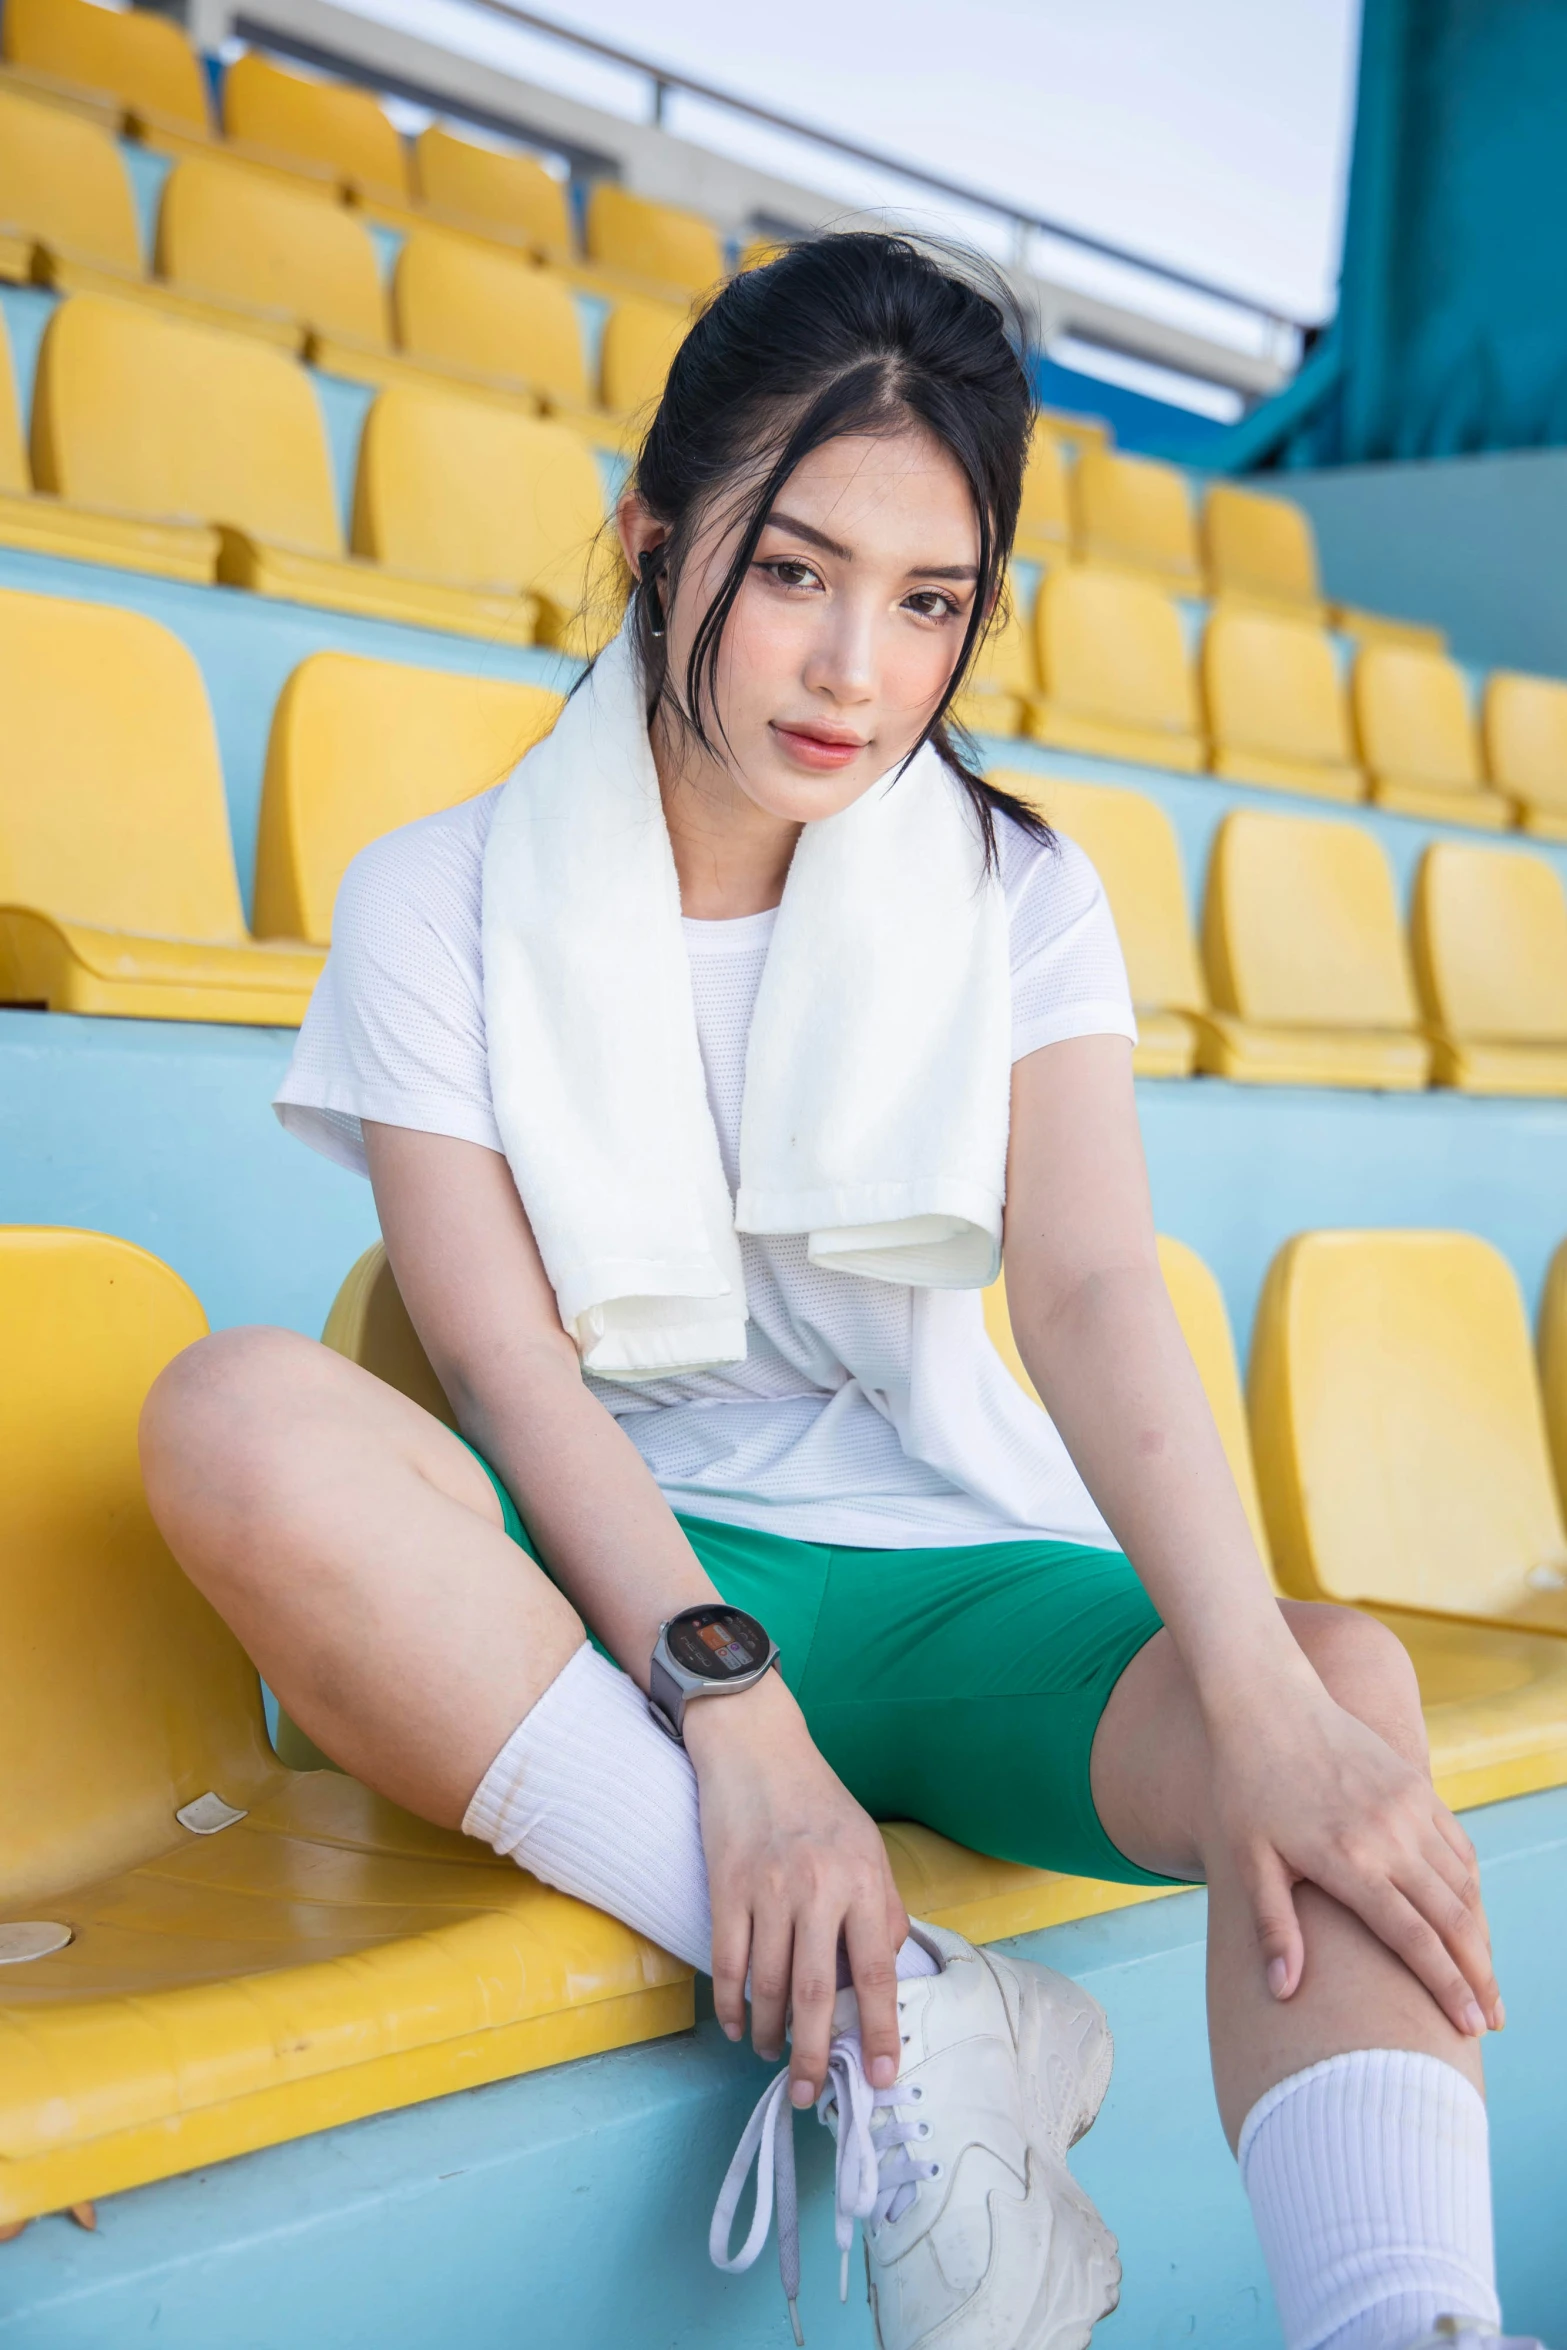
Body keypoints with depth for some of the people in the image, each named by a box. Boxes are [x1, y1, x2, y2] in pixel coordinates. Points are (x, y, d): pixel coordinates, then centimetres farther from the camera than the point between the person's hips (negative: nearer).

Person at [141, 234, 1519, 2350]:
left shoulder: (1016, 900, 5)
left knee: (1348, 1683, -29)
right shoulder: (445, 902, 0)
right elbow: (504, 1359, -11)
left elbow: (1097, 1294, -11)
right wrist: (731, 1705, -28)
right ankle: (906, 2026, -34)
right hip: (594, 1575, -1)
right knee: (241, 1418, -33)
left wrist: (1259, 1695, -28)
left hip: (937, 1563, 2)